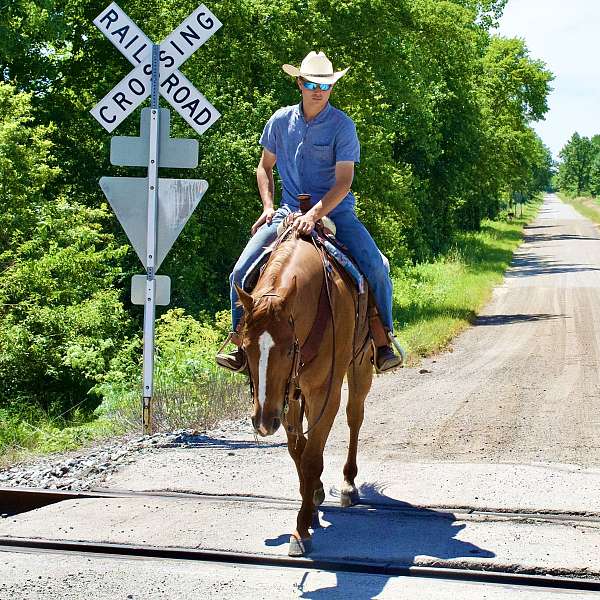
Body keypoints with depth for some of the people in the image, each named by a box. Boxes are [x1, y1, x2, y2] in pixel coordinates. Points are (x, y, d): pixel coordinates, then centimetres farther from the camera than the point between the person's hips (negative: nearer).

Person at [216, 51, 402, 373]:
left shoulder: (342, 126, -8)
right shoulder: (281, 120, 3)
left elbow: (343, 182, -15)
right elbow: (264, 167, 16)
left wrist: (314, 215, -28)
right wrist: (268, 207, 1)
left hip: (335, 210, -3)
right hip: (290, 211, 3)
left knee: (376, 267, -24)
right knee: (243, 271, -12)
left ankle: (382, 343, -10)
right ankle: (240, 344, 3)